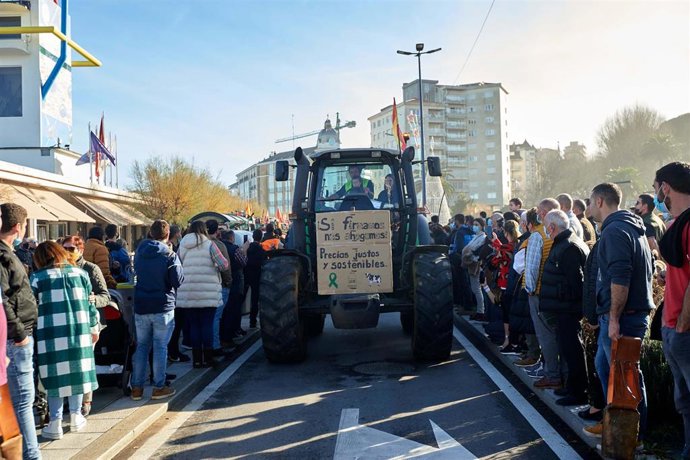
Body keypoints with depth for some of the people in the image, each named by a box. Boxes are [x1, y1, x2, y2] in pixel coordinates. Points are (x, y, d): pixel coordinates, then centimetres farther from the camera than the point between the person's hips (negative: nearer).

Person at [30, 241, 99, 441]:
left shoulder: (37, 278, 1)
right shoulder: (80, 273, 8)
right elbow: (90, 304, 10)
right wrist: (94, 328, 18)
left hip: (51, 334, -2)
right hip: (79, 332, 2)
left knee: (56, 375, 4)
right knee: (76, 371, 13)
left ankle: (55, 424, 6)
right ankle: (76, 417, 23)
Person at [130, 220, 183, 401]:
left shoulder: (139, 252, 5)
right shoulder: (169, 255, -13)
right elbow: (178, 281, -11)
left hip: (141, 306, 5)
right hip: (163, 307, -5)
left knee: (141, 346, 12)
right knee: (160, 347, 3)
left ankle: (137, 387, 15)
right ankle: (159, 387, 8)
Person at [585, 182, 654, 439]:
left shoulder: (614, 231, -17)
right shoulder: (632, 227, 16)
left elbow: (620, 279, -26)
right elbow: (645, 271, 22)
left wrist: (614, 318, -22)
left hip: (621, 317, -10)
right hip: (635, 311, 10)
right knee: (604, 365, 20)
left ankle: (635, 430, 13)